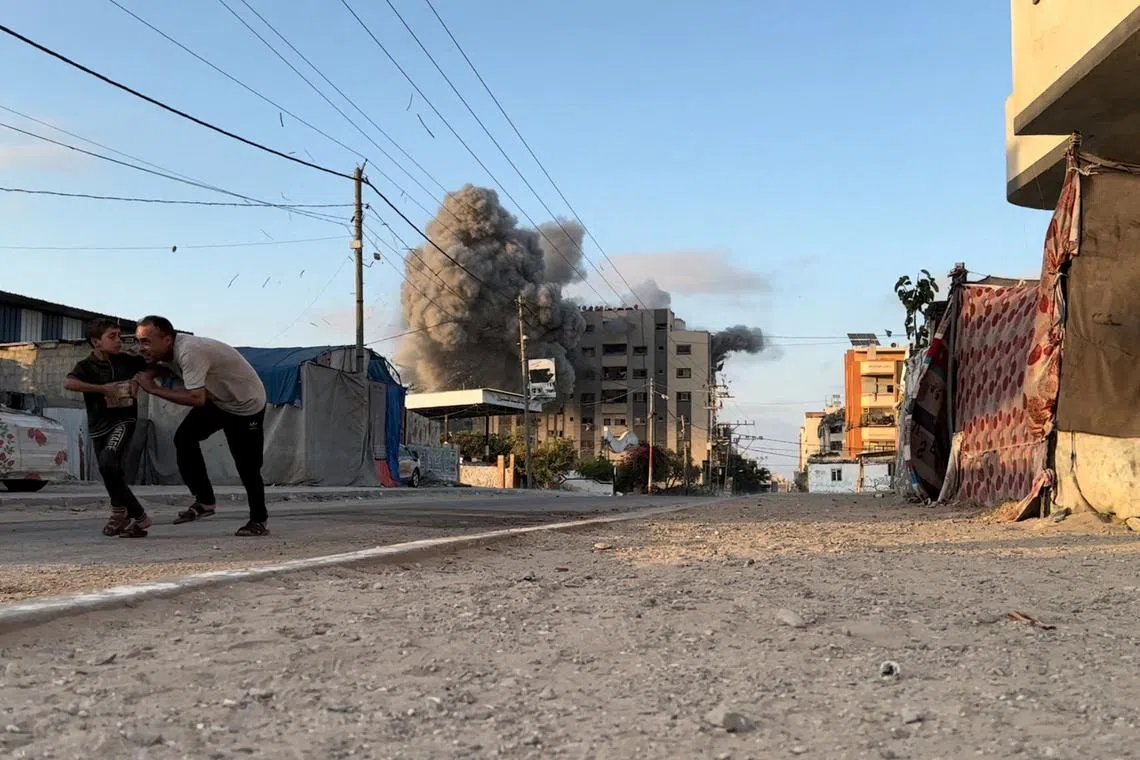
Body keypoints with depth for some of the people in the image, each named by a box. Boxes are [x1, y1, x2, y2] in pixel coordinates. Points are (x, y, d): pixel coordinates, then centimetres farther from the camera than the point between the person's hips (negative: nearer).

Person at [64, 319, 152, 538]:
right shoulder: (86, 366, -6)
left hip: (123, 421, -2)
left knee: (108, 460, -27)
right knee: (113, 478, 7)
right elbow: (68, 383, -27)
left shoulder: (126, 361, 0)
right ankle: (138, 518, 22)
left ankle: (120, 512, -10)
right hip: (98, 427, 2)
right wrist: (103, 388, -28)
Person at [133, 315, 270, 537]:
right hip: (217, 400, 8)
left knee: (247, 465, -4)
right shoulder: (167, 350, -7)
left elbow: (196, 399, -40)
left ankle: (259, 520, 12)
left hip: (247, 404, -8)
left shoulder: (189, 351, -35)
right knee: (184, 437, -10)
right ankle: (204, 501, -4)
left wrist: (154, 389, -32)